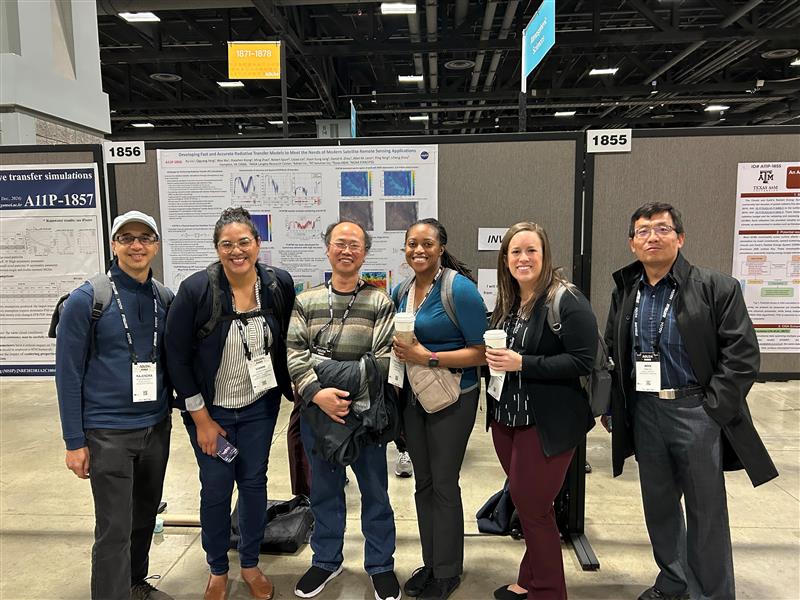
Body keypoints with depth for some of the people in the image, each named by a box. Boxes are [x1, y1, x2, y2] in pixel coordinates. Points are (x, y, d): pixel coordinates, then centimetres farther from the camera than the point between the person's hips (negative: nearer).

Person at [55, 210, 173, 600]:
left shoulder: (166, 299, 2)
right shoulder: (86, 299, -10)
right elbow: (68, 374, -8)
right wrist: (74, 441, -8)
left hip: (157, 428, 5)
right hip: (108, 433, -4)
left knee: (146, 514, 18)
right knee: (114, 529, 1)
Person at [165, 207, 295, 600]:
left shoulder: (279, 284, -11)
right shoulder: (196, 289, -18)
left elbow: (287, 343, 4)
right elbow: (177, 356, -13)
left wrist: (292, 389, 4)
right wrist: (201, 418, -11)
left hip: (260, 407, 2)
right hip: (211, 409, -2)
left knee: (254, 484, 13)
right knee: (216, 490, 9)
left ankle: (250, 565, 35)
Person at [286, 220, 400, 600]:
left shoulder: (379, 303, -2)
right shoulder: (306, 302, 5)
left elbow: (384, 357, -9)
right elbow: (294, 353, -3)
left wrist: (349, 395, -18)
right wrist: (317, 393, -18)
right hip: (316, 410, 2)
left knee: (375, 490, 11)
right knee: (324, 490, 17)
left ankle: (380, 565, 30)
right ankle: (326, 560, 37)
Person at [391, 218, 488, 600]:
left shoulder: (460, 290, -17)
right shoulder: (401, 292, 4)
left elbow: (482, 352, -18)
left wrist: (429, 358, -25)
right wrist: (401, 351, -4)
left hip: (452, 400, -6)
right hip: (412, 397, 6)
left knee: (444, 485, 6)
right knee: (423, 483, 17)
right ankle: (430, 563, 36)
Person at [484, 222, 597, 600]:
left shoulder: (567, 301, -15)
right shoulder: (507, 303, 8)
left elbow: (583, 361, -21)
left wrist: (522, 363, -24)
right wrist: (493, 357, -1)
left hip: (547, 423, -7)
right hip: (505, 417, 7)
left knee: (533, 506, 2)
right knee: (523, 501, 18)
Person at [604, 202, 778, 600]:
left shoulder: (717, 287, -8)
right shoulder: (624, 292, 6)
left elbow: (743, 353, -11)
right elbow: (611, 352, 12)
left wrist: (712, 408, -15)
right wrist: (611, 407, 5)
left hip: (697, 412, -4)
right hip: (644, 412, 5)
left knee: (706, 511, 7)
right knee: (658, 504, 17)